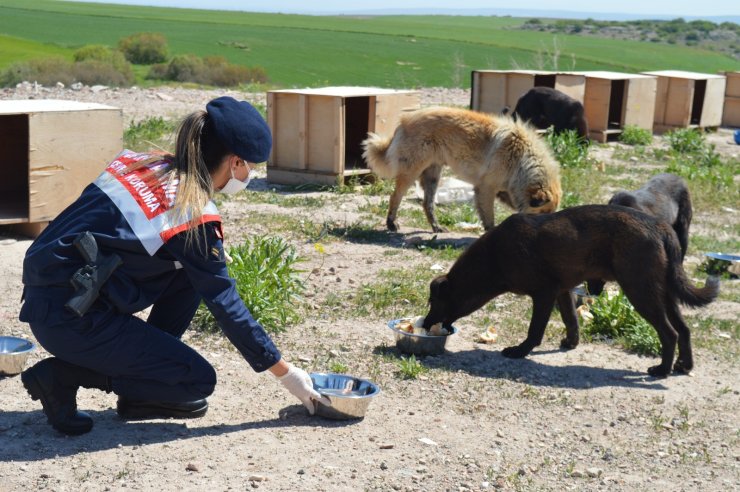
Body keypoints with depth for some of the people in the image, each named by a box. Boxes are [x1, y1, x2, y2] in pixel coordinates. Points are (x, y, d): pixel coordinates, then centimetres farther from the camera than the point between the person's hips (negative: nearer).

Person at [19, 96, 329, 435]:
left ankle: (139, 395, 15)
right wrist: (285, 372, 1)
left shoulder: (142, 163, 5)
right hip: (70, 320, -8)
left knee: (191, 273, 13)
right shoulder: (196, 219, -14)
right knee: (199, 381, 1)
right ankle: (65, 376, -2)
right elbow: (226, 305, -9)